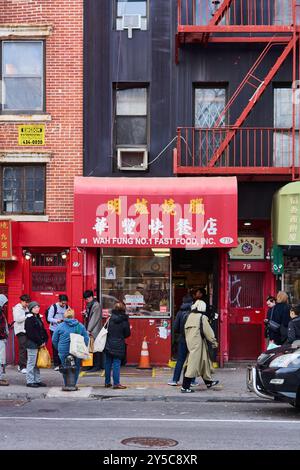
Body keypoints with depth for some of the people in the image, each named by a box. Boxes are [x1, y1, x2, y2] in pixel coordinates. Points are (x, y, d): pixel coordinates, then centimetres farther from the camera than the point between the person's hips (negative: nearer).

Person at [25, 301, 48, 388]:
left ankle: (37, 380, 18)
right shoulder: (29, 319, -11)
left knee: (37, 363, 12)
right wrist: (40, 342, -14)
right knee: (31, 363, -4)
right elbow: (31, 333, -16)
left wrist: (44, 340, 2)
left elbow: (42, 330, 16)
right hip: (32, 344, -9)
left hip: (39, 344, 9)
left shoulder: (38, 318, 16)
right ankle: (30, 381, 2)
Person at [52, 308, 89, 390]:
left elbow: (54, 340, 4)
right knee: (76, 368, 11)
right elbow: (86, 339, 4)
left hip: (64, 351, -1)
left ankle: (66, 385, 13)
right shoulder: (80, 326, 2)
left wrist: (58, 349, 17)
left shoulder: (60, 326, -1)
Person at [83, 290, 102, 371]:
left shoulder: (96, 305, -12)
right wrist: (85, 314, 4)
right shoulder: (89, 305, 16)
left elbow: (94, 319, -17)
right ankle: (92, 365, 12)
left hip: (94, 331, -8)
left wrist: (89, 330, -18)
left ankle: (97, 366, 0)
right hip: (89, 331, 8)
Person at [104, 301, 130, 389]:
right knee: (116, 364, 0)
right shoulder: (124, 321, -10)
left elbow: (107, 330, 3)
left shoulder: (111, 318, -3)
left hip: (109, 345, 3)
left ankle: (107, 382, 19)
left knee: (108, 363, 12)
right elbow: (127, 334, -2)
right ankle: (116, 383, -1)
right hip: (119, 345, -3)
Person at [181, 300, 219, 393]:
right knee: (193, 363, -5)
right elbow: (208, 331, -8)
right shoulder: (202, 317, -10)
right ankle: (185, 387, -5)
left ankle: (208, 382, 33)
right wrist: (214, 341, 3)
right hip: (197, 342, -8)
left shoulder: (190, 316, 10)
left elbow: (186, 329, 12)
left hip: (190, 341, 8)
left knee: (204, 361, 20)